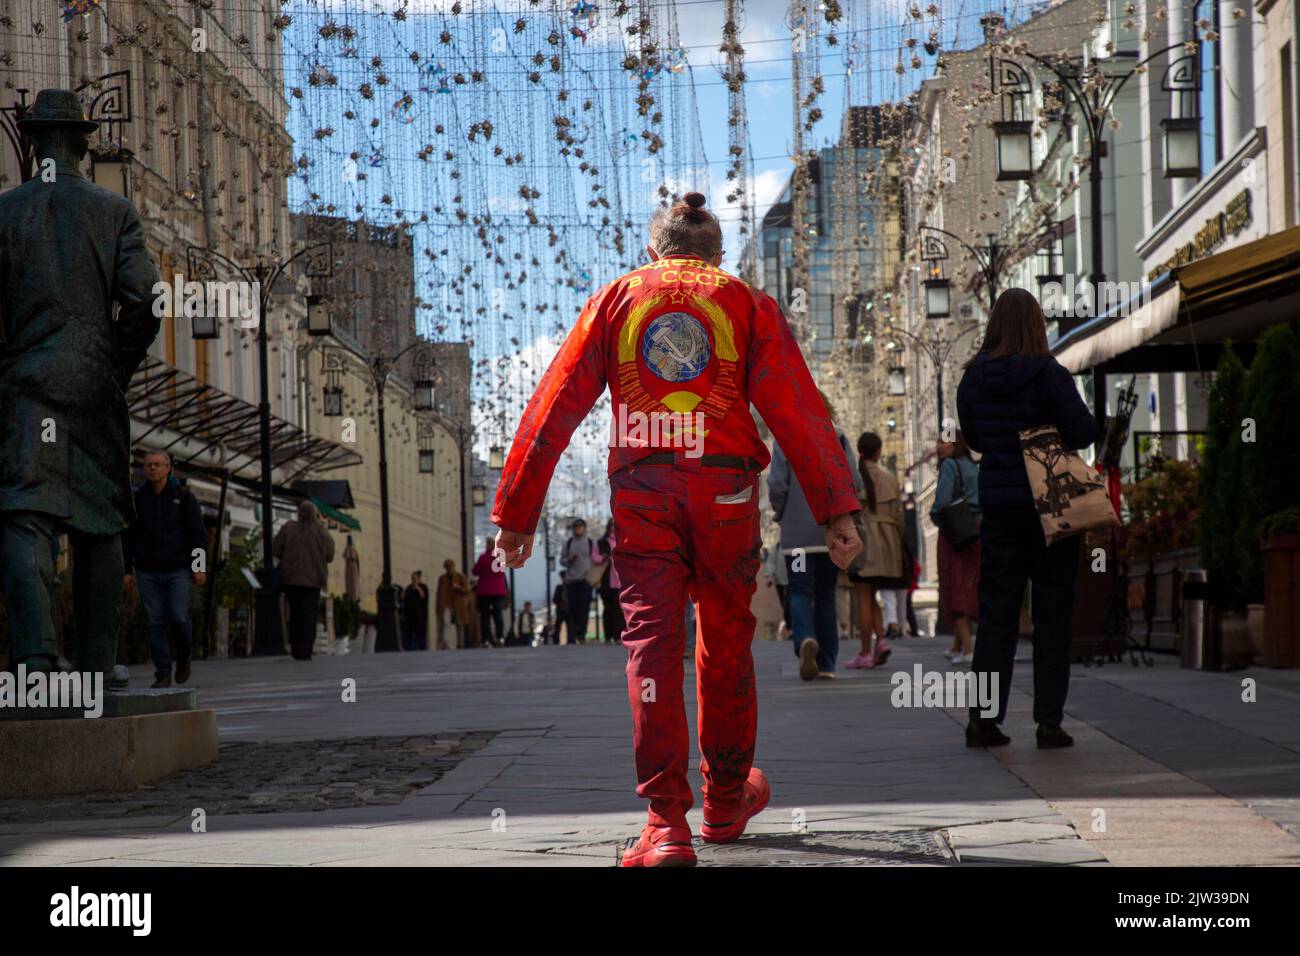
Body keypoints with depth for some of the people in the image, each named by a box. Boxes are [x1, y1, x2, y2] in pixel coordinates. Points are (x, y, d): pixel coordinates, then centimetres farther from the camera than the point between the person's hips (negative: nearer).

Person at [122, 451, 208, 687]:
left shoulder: (184, 497, 3)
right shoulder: (137, 498, 7)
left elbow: (198, 533, 1)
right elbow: (128, 537, 10)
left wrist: (200, 566, -7)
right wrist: (127, 570, 5)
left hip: (177, 570, -2)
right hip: (147, 572, 2)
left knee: (178, 617, -10)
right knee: (155, 622, -2)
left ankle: (184, 657, 18)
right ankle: (162, 674, 3)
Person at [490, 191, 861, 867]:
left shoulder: (615, 300, 13)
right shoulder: (749, 306, 11)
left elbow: (552, 408, 6)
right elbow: (798, 409, -2)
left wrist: (516, 514, 7)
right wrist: (835, 510, -7)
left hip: (641, 493, 0)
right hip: (726, 490, 0)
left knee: (651, 642, -3)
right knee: (725, 646, 16)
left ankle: (666, 824, -16)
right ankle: (726, 802, 31)